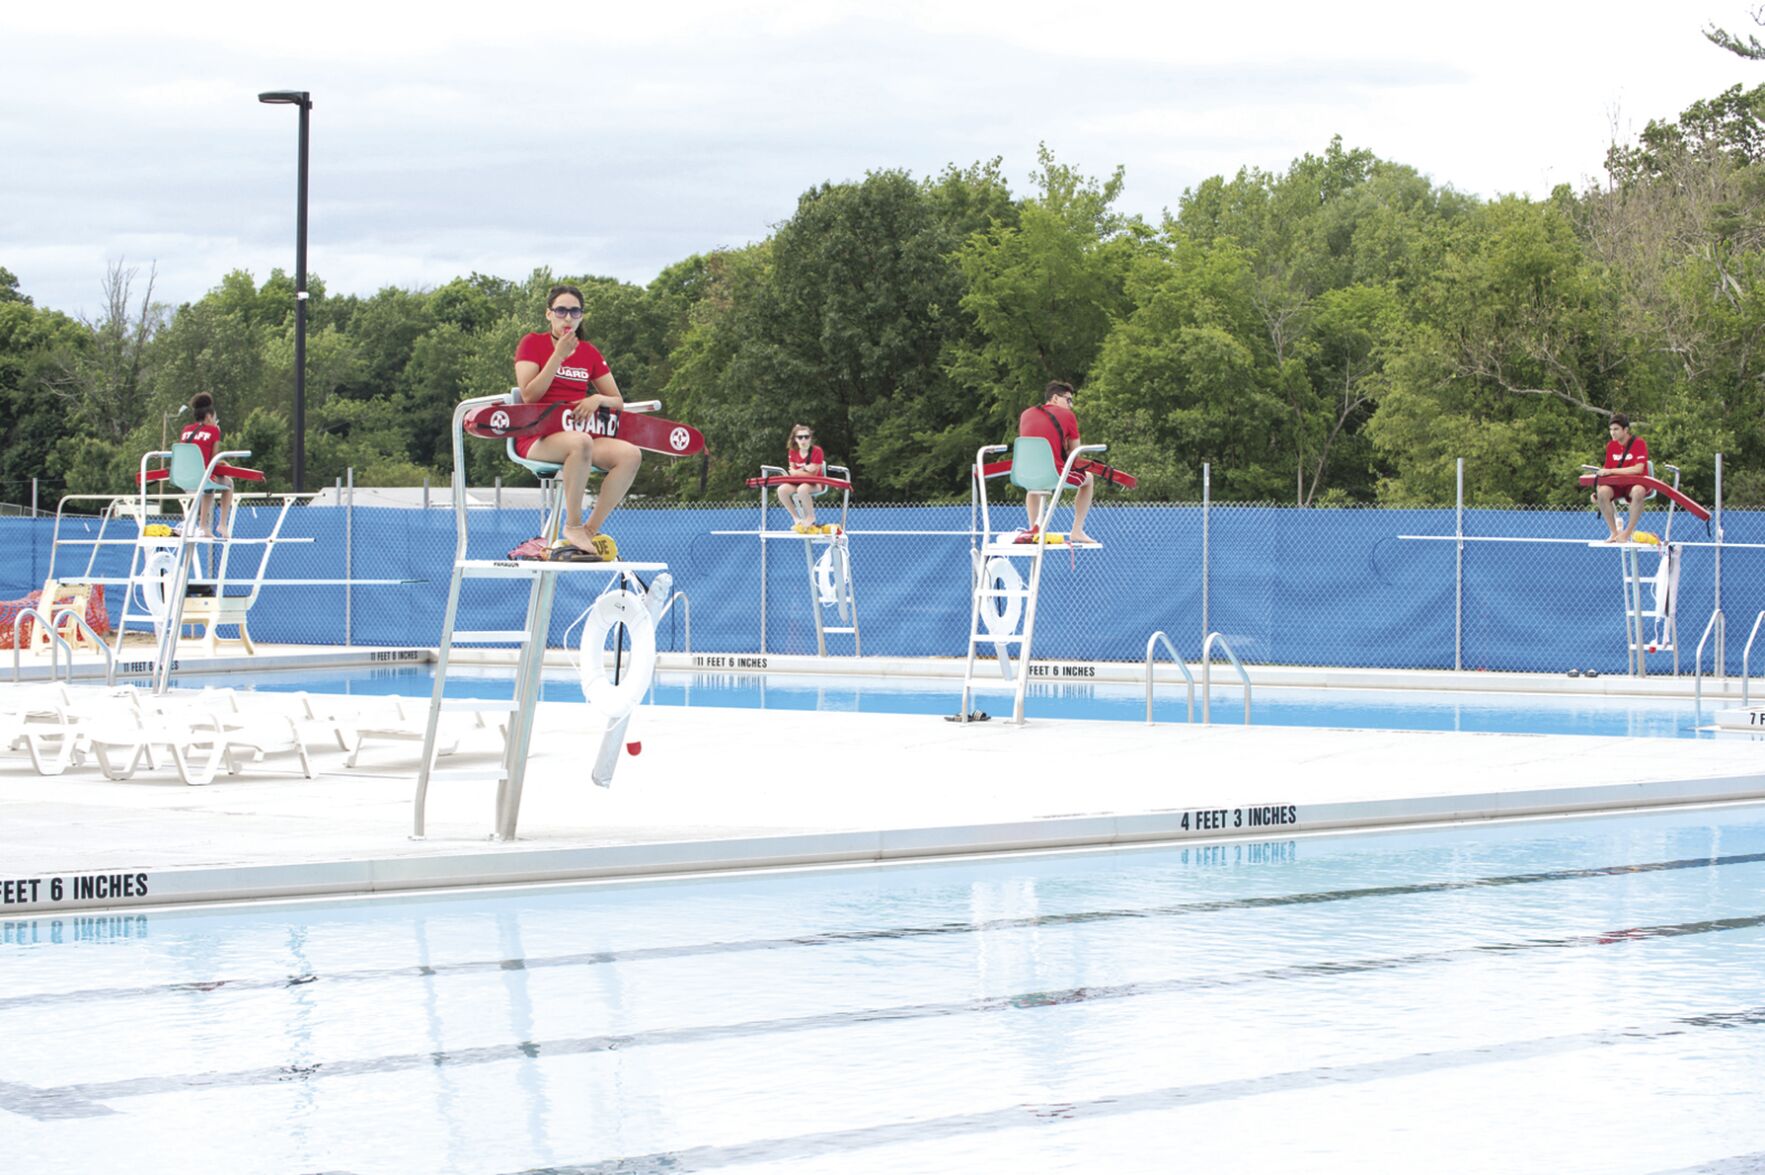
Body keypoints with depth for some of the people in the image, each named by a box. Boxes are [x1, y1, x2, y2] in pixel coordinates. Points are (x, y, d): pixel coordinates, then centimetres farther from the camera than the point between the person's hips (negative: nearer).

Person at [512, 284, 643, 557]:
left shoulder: (589, 352, 14)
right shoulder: (533, 343, 1)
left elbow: (618, 401, 15)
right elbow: (529, 395, -12)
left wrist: (598, 399, -8)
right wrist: (558, 355, -16)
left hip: (579, 433, 5)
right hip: (537, 439, -5)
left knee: (631, 454, -23)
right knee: (581, 441, -39)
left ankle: (591, 529, -20)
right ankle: (572, 526, -28)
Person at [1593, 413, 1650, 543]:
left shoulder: (1639, 443, -10)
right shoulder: (1611, 445, 6)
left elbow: (1638, 469, -22)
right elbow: (1605, 471, 9)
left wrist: (1611, 471, -23)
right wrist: (1596, 490, -7)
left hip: (1636, 483, -4)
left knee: (1638, 492, -40)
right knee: (1602, 492, -29)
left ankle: (1628, 532, -26)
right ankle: (1614, 532, -17)